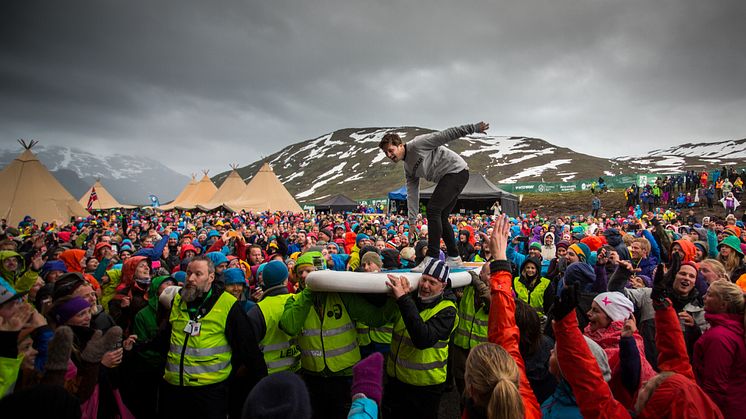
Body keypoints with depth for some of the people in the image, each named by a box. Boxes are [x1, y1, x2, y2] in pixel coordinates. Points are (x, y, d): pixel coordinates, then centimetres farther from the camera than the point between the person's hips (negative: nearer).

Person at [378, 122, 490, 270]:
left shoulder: (417, 144, -11)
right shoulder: (408, 168, 13)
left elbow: (446, 135, -12)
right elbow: (412, 194, 12)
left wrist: (473, 128, -15)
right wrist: (412, 222, 8)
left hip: (457, 170, -9)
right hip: (447, 178, 9)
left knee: (433, 209, -17)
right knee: (440, 217, 7)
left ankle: (432, 259, -18)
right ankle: (454, 257, 19)